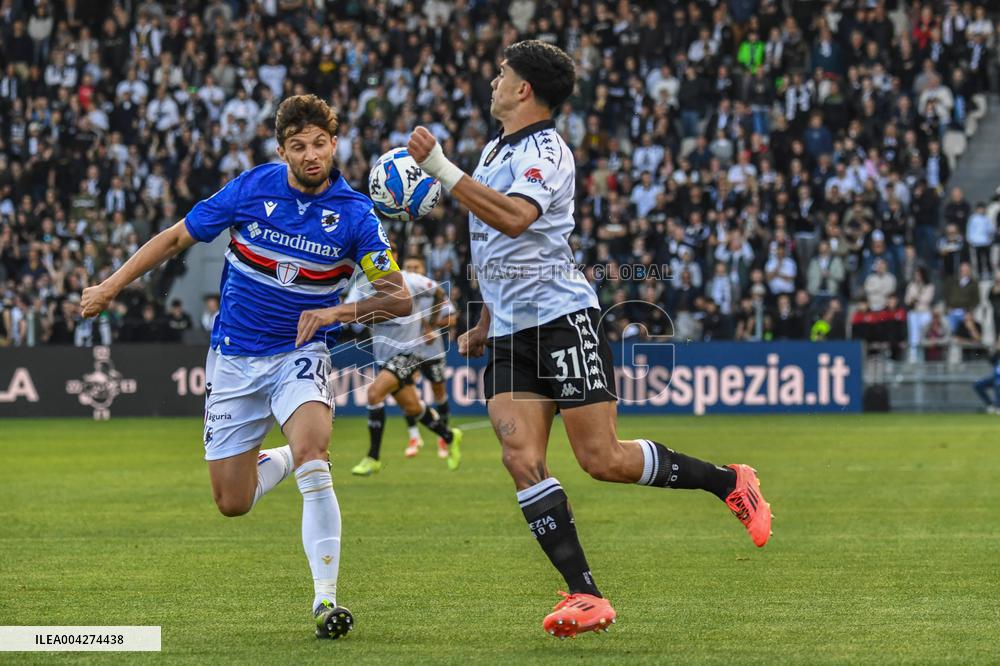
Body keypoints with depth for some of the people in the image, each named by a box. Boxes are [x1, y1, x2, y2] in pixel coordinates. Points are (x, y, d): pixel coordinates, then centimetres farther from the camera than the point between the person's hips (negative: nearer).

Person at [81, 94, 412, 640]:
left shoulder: (354, 215, -11)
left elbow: (398, 297, -9)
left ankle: (325, 598, -29)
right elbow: (178, 237, 3)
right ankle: (280, 458, 40)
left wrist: (340, 312, -25)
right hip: (234, 357, 2)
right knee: (232, 502, 4)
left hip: (299, 354, -2)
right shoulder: (252, 188, -9)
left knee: (310, 455, -31)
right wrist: (111, 285, 3)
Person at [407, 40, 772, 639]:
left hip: (562, 318, -8)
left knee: (603, 460, -9)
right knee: (521, 458, -12)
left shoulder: (546, 151, -11)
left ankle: (729, 482, 14)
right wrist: (485, 325, 30)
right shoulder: (494, 150, 18)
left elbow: (515, 217, -31)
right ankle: (586, 596, -13)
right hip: (510, 333, 8)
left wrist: (442, 169, -33)